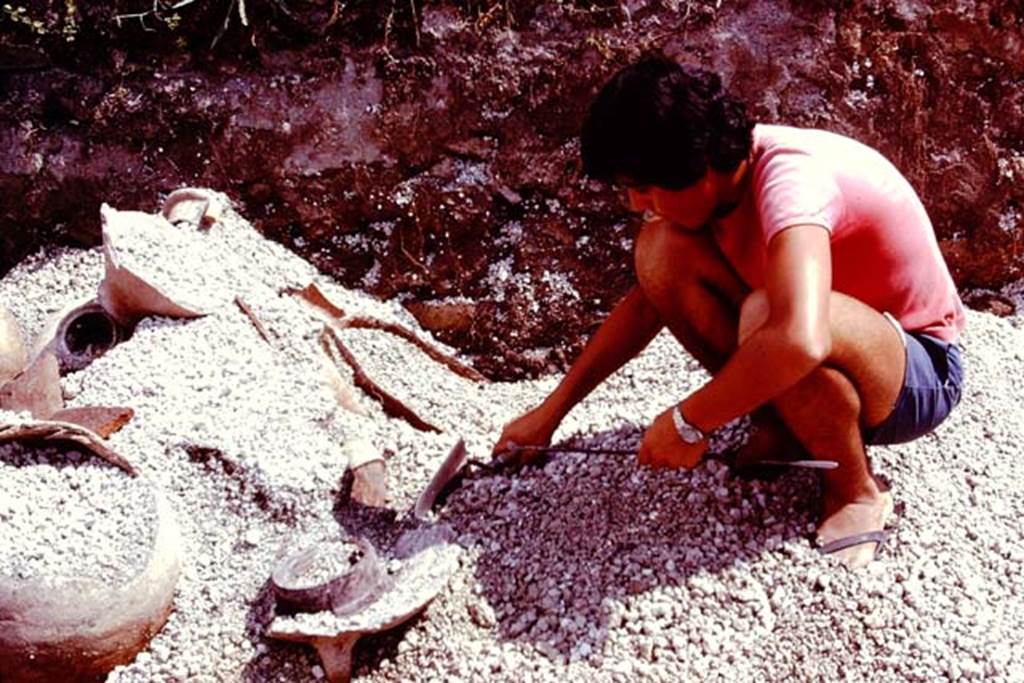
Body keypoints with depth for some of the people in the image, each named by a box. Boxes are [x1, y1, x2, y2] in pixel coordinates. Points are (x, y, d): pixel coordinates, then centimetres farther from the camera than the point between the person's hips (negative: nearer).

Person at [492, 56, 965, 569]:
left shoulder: (789, 176, -31)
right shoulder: (709, 178, -7)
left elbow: (798, 341, -49)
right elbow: (646, 302, 6)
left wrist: (687, 424, -32)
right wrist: (549, 413, 5)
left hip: (920, 370, -7)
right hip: (812, 367, 7)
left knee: (765, 314, -39)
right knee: (660, 253, -14)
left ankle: (856, 492, -12)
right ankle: (778, 431, 1)